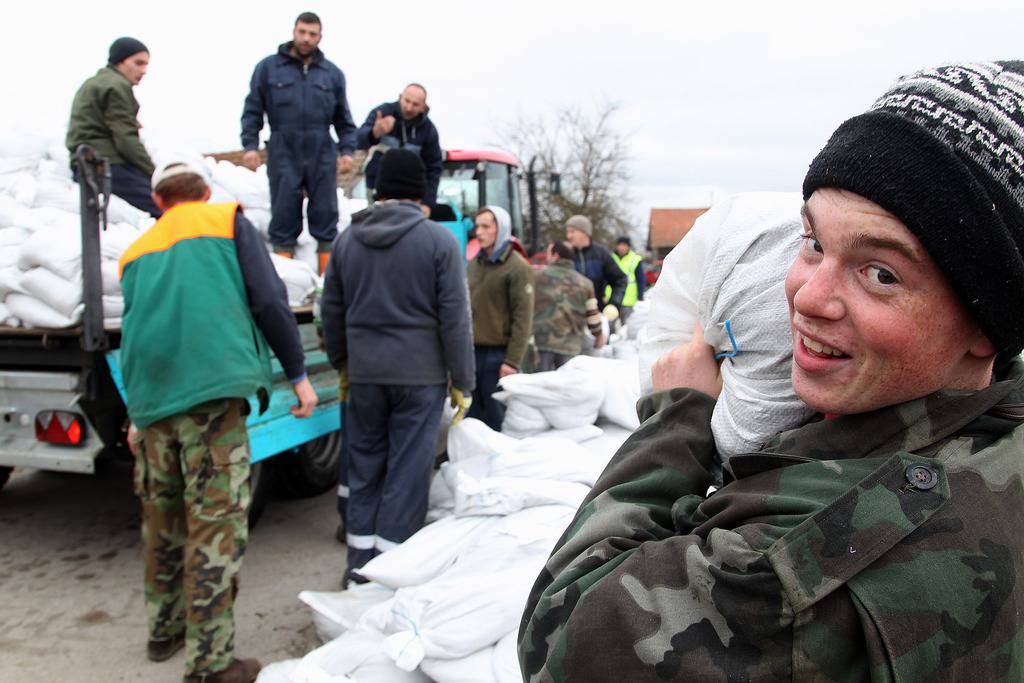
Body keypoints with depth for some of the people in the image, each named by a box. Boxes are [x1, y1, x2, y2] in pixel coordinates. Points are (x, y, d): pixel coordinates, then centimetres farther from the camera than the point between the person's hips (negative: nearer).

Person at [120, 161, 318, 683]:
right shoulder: (229, 223, 8)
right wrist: (298, 375, 3)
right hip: (211, 388, -6)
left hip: (151, 399, 6)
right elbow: (269, 301, -2)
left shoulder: (136, 252, 22)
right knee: (215, 524, -4)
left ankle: (164, 630, 33)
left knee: (162, 519, 18)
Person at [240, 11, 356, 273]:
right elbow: (253, 110, 6)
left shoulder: (333, 73, 10)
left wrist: (347, 149, 5)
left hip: (322, 154, 2)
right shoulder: (268, 67, 4)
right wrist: (250, 145, -2)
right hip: (283, 153, -1)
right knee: (284, 210, 2)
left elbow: (343, 118, 14)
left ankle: (328, 270, 12)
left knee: (325, 210, 4)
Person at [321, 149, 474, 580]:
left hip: (364, 372, 4)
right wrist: (462, 381, -2)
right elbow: (454, 318, -8)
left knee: (364, 464, 13)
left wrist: (342, 365, 25)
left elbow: (332, 310, 13)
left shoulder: (347, 240, 7)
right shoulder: (439, 241, -6)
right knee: (407, 470, 3)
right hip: (420, 374, -4)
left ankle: (361, 560, 22)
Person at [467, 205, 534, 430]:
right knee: (471, 417, 10)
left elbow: (523, 318, -11)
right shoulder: (473, 265, 13)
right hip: (471, 352, 6)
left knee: (497, 420, 2)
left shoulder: (518, 267, -7)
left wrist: (513, 361, -15)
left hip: (498, 355, -6)